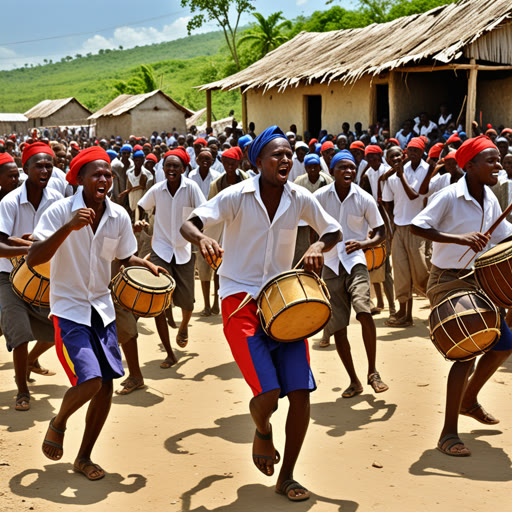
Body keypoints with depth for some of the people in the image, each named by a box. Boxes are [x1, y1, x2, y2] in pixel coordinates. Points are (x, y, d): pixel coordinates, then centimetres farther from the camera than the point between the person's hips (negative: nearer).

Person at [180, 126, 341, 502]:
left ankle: (287, 477, 14)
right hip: (241, 299, -4)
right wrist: (202, 238, -39)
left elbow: (334, 231, 13)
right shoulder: (237, 196, -10)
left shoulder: (300, 199, 0)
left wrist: (318, 247, -8)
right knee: (268, 394, -16)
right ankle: (262, 430, 23)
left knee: (301, 392, -5)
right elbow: (189, 224, -16)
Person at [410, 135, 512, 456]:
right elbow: (417, 227, -25)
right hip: (447, 281, -8)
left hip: (477, 281, 8)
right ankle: (449, 433, -11)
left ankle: (469, 400, 36)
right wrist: (460, 238, -34)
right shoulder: (450, 196, -17)